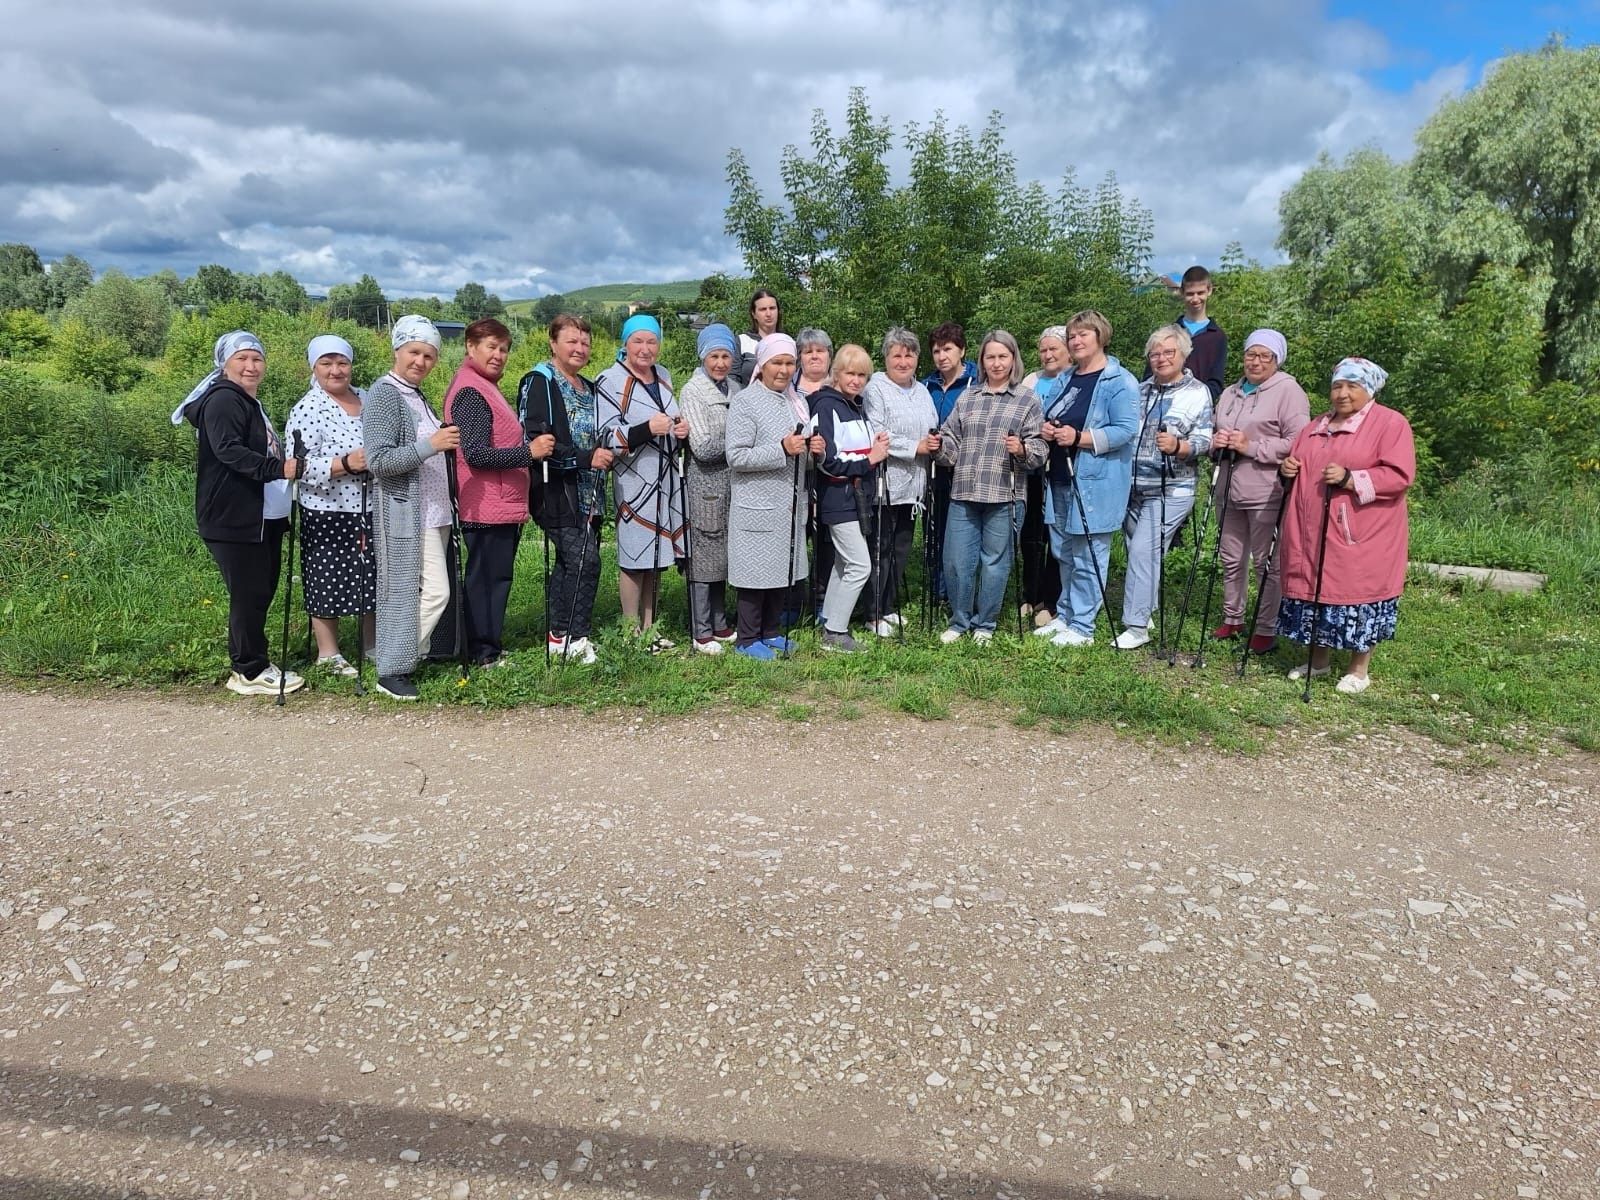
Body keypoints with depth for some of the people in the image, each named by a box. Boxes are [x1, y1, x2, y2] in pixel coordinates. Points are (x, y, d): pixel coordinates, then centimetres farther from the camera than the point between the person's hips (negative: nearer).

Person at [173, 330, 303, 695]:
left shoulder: (249, 403, 21)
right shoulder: (223, 400, -12)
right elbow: (228, 449, -27)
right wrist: (279, 468, -37)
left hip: (262, 518, 10)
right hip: (233, 519, -10)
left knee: (262, 590, 15)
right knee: (249, 593, -6)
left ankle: (251, 663, 26)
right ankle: (252, 671, 3)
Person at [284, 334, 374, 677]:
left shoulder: (367, 399, 9)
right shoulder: (307, 410, -11)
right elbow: (301, 467, -18)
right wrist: (347, 463, -29)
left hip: (372, 510, 6)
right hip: (328, 514, -6)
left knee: (373, 578, 15)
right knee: (328, 583, 4)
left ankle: (370, 644, 31)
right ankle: (328, 654, 18)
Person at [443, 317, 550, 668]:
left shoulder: (484, 388, 19)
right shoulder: (471, 393, -15)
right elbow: (476, 454, -23)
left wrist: (532, 443, 12)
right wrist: (529, 451, -22)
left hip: (500, 505, 11)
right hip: (488, 508, -11)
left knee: (492, 577, 16)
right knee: (488, 579, -2)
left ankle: (487, 648, 26)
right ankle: (485, 655, 6)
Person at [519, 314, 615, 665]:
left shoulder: (588, 388, 17)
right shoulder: (539, 383, -9)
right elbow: (533, 440, -19)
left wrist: (605, 455, 10)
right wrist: (585, 457, -23)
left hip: (587, 494, 9)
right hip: (556, 492, -9)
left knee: (568, 561, 13)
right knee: (584, 560, -15)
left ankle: (560, 635, 23)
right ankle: (575, 639, -5)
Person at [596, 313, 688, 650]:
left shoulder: (664, 376, 12)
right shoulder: (609, 382, -10)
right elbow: (606, 437, -17)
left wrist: (681, 429, 2)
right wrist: (647, 429, -29)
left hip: (666, 481, 7)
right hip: (633, 482, -7)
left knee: (656, 559, 14)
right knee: (634, 560, -2)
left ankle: (649, 629, 24)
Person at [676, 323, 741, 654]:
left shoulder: (733, 388, 11)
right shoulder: (692, 391, -7)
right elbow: (702, 448, -14)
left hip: (732, 485, 6)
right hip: (706, 487, -6)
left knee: (722, 557, 13)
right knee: (703, 558, 1)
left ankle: (720, 624, 24)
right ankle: (701, 632, 10)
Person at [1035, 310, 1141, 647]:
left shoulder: (1119, 382, -7)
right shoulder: (1066, 379, 18)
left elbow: (1126, 430, -16)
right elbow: (1050, 418, 27)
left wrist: (1078, 438, -22)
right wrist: (1046, 429, 3)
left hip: (1095, 485, -8)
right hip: (1060, 481, 8)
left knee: (1087, 559, -4)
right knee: (1064, 554, 15)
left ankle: (1082, 627, 4)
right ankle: (1064, 615, 28)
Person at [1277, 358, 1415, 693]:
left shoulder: (1391, 424, -4)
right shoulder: (1316, 426, 17)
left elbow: (1399, 475, -14)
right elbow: (1298, 461, 26)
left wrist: (1350, 479, -24)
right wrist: (1288, 469, 3)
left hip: (1361, 538, -6)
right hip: (1310, 534, 6)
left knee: (1358, 592, -2)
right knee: (1313, 589, 10)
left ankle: (1360, 669, 13)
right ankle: (1317, 660, 25)